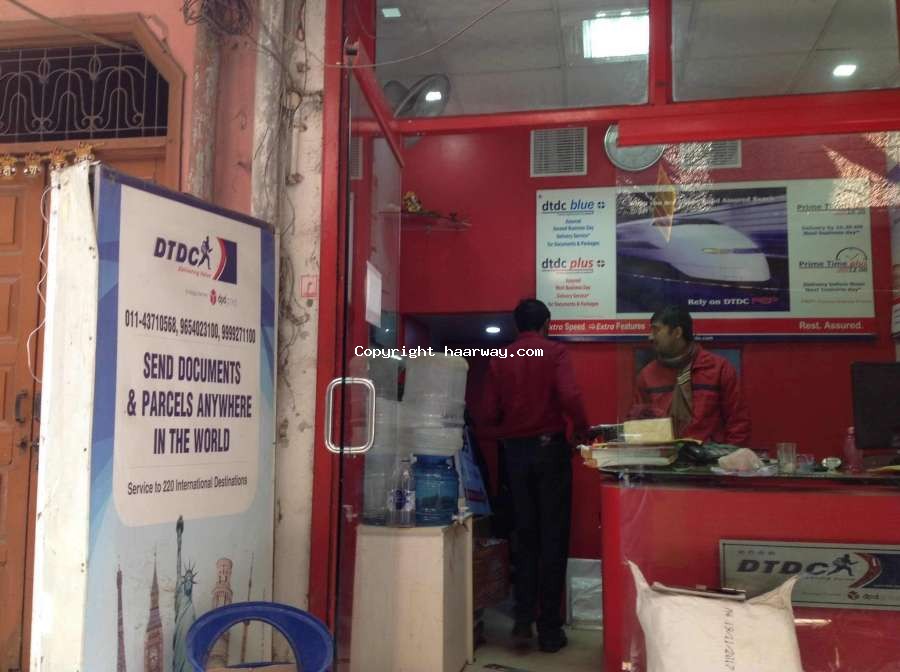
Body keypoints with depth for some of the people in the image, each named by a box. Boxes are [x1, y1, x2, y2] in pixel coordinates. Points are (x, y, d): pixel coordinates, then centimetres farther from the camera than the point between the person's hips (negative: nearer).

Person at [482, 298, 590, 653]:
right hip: (550, 448, -3)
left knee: (524, 535, 14)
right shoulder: (554, 352, -4)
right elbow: (570, 396, -19)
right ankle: (550, 627, 7)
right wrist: (582, 429, -2)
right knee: (552, 537, 4)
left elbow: (490, 413, -1)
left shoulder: (499, 359, 4)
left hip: (515, 451, 3)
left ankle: (523, 617, 12)